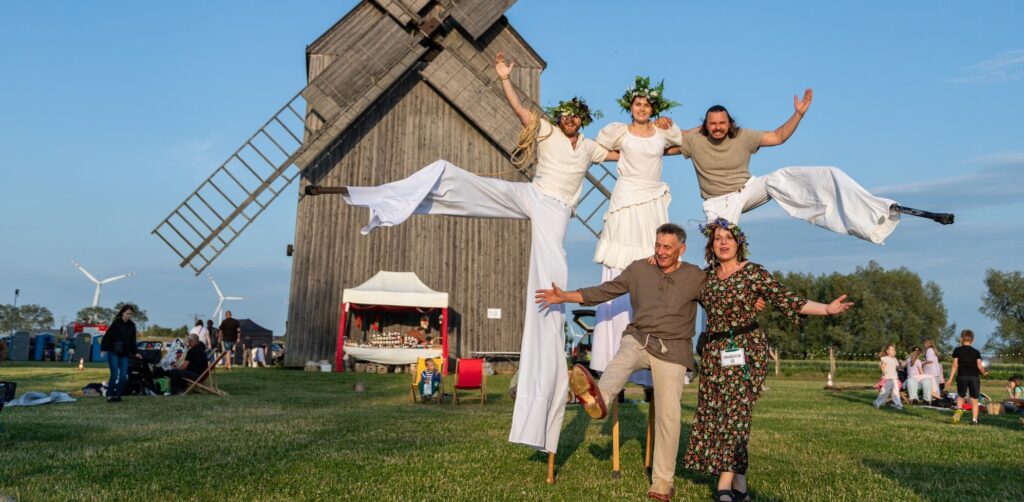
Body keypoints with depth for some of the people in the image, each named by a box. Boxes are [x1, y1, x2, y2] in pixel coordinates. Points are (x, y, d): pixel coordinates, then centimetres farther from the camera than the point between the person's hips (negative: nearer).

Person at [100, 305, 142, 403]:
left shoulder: (132, 325, 9)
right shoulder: (116, 323, -7)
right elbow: (107, 336, -10)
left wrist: (135, 352, 10)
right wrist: (103, 349, -18)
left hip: (124, 354, 5)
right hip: (113, 353, -5)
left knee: (123, 376, -2)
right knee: (114, 374, -11)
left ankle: (118, 395, 8)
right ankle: (109, 395, -1)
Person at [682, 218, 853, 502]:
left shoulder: (753, 272, -2)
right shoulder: (704, 276, 10)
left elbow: (788, 301, -6)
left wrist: (827, 309, -15)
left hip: (747, 349, -4)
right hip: (715, 351, 4)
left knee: (735, 410, -11)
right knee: (713, 412, -1)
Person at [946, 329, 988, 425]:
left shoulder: (957, 350, 5)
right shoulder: (976, 352, 7)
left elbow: (955, 365, 1)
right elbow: (979, 366, 1)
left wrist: (950, 379, 3)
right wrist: (984, 373, 22)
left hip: (962, 376, 0)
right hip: (974, 377, 0)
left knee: (960, 396, 16)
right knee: (974, 399, 7)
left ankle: (959, 409, -12)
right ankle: (974, 419, 1)